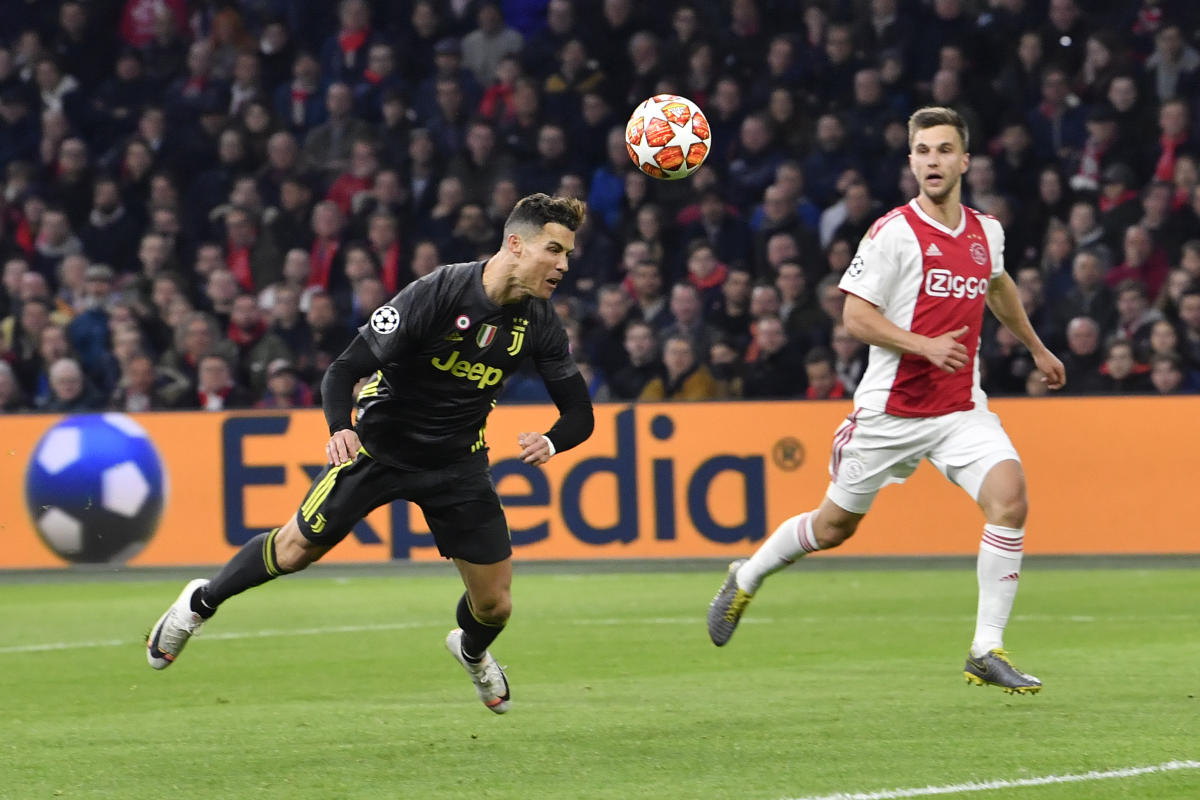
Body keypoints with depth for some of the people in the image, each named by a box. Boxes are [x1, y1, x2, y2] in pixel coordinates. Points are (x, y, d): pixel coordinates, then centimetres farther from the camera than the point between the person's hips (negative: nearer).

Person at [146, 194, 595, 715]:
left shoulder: (538, 322, -13)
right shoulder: (436, 295, -27)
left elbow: (579, 413, -6)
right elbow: (345, 369, -25)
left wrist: (550, 443, -29)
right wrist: (340, 428, -43)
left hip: (457, 462, 3)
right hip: (382, 444, -3)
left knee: (494, 605, 2)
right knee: (296, 549, 6)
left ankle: (471, 650, 40)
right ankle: (201, 602, 34)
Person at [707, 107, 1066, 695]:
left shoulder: (986, 233, 7)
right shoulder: (894, 232, -12)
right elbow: (856, 317, -14)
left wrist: (1036, 348, 41)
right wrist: (925, 346, -26)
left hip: (960, 409, 4)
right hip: (890, 408, -4)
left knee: (1009, 495, -20)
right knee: (836, 524, 9)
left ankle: (987, 651, -14)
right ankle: (746, 577, 40)